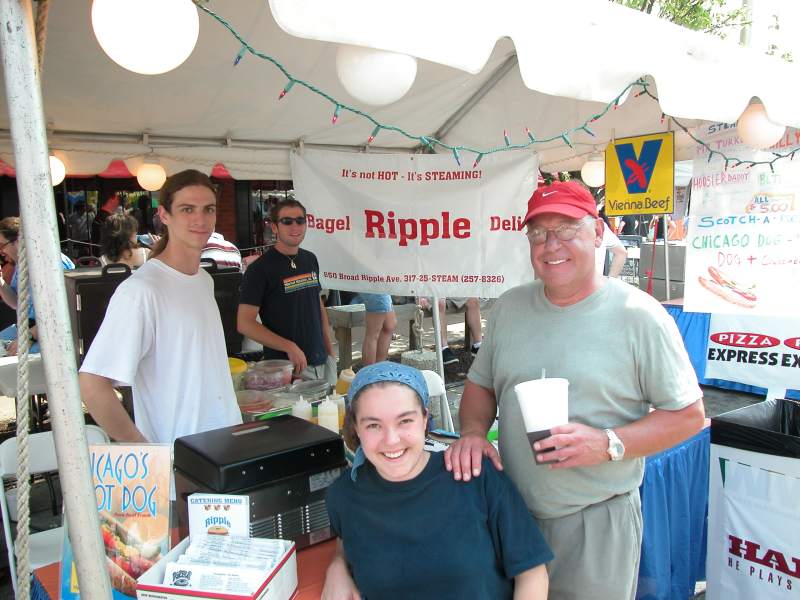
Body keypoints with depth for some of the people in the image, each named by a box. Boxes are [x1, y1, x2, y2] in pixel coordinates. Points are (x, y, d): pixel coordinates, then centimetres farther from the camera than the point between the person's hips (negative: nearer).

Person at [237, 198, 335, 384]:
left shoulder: (310, 260, 10)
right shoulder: (259, 269, -11)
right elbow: (245, 323, -15)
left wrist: (329, 348, 12)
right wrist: (289, 347, -20)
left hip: (322, 361, 6)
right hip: (285, 367, -6)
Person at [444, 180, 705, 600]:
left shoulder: (639, 316, -12)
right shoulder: (510, 307, 2)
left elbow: (688, 415, -8)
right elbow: (480, 384, 11)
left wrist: (608, 444, -22)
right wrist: (473, 432, -9)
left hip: (597, 521, -4)